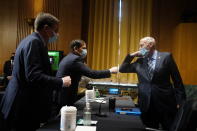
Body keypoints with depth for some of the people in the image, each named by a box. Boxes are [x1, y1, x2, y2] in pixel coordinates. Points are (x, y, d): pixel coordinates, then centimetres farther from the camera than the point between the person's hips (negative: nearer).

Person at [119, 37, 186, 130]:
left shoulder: (166, 56, -1)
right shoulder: (140, 61, 10)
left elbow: (177, 80, -1)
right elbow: (122, 69, 14)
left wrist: (180, 101, -4)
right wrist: (131, 56, 5)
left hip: (166, 103, -3)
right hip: (147, 105, 3)